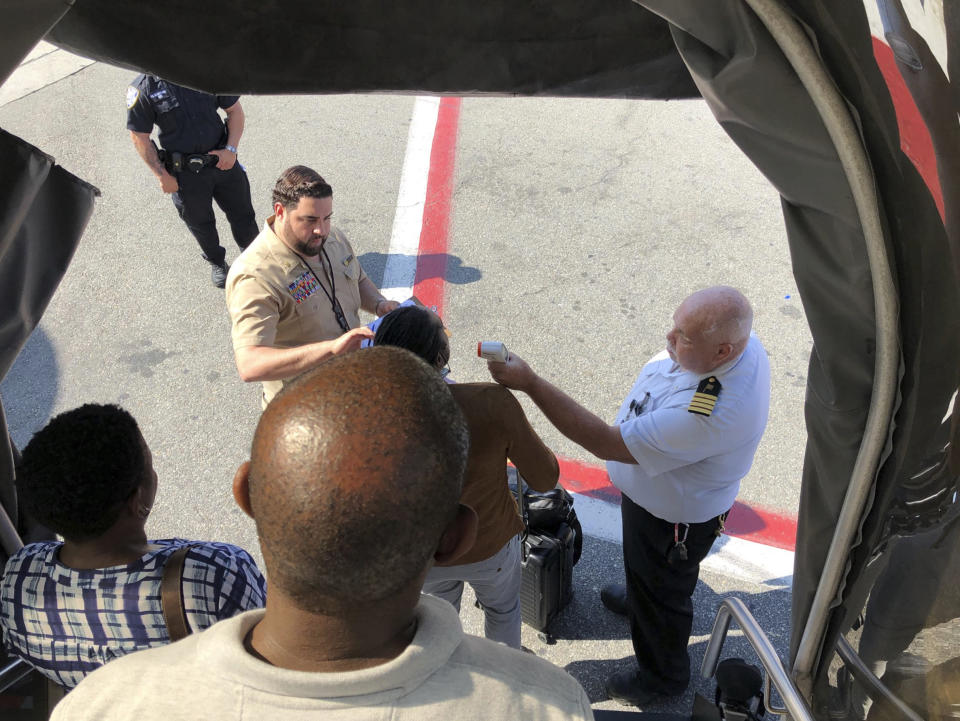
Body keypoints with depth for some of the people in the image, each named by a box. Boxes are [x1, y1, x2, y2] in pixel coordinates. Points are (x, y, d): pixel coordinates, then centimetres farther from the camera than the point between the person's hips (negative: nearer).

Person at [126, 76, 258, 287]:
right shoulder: (144, 87, -15)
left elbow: (235, 110, 1)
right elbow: (140, 136, -9)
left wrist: (231, 149, -10)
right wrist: (162, 175, -9)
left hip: (223, 161, 2)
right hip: (184, 173, -2)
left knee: (243, 214, 14)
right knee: (200, 222, 17)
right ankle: (217, 262, 44)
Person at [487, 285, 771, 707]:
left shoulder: (708, 413, -46)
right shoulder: (737, 340, -20)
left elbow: (607, 444, -41)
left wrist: (529, 383, -41)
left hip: (672, 519, -8)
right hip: (659, 490, 8)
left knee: (660, 595, 21)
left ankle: (664, 676, 51)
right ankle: (639, 600, 69)